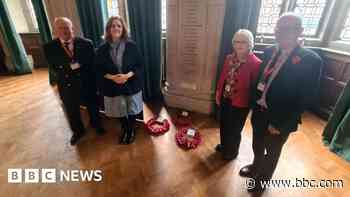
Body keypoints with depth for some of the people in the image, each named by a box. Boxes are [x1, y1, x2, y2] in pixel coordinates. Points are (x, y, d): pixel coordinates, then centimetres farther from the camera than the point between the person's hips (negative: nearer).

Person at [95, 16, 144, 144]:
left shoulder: (131, 46, -7)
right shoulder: (102, 49, -4)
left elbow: (139, 65, -7)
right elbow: (99, 69, 0)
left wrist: (128, 75, -22)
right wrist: (112, 77, -17)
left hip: (132, 84, -1)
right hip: (113, 86, 1)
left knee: (132, 109, 14)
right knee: (119, 110, 17)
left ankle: (131, 130, 41)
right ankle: (124, 129, 45)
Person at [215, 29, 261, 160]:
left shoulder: (255, 63, -18)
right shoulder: (229, 58, 0)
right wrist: (218, 93, 9)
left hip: (240, 102, -5)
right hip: (225, 98, 6)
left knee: (235, 129, 13)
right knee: (223, 125, 21)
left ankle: (232, 151, 39)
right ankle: (224, 145, 47)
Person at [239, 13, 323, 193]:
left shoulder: (310, 60, -18)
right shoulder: (269, 52, -1)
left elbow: (305, 100, -17)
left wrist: (280, 125, -16)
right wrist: (254, 104, 0)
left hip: (279, 121, -5)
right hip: (259, 113, 5)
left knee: (272, 153, 21)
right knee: (257, 147, 27)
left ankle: (263, 179, 47)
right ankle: (255, 168, 55)